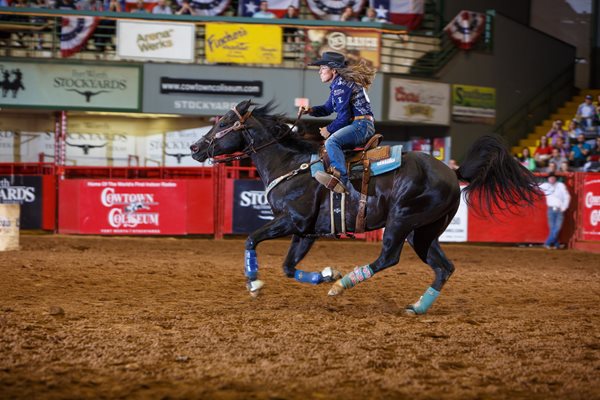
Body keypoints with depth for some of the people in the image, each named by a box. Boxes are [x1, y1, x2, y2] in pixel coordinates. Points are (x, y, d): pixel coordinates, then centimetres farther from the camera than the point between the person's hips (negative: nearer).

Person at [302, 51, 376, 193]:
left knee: (332, 141, -33)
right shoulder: (337, 85, 20)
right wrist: (311, 110, 8)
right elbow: (328, 108, 27)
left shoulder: (341, 85, -13)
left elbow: (344, 116, -17)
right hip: (358, 125, 12)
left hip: (361, 125, -12)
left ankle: (341, 180, -51)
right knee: (329, 145, 29)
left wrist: (329, 129, -4)